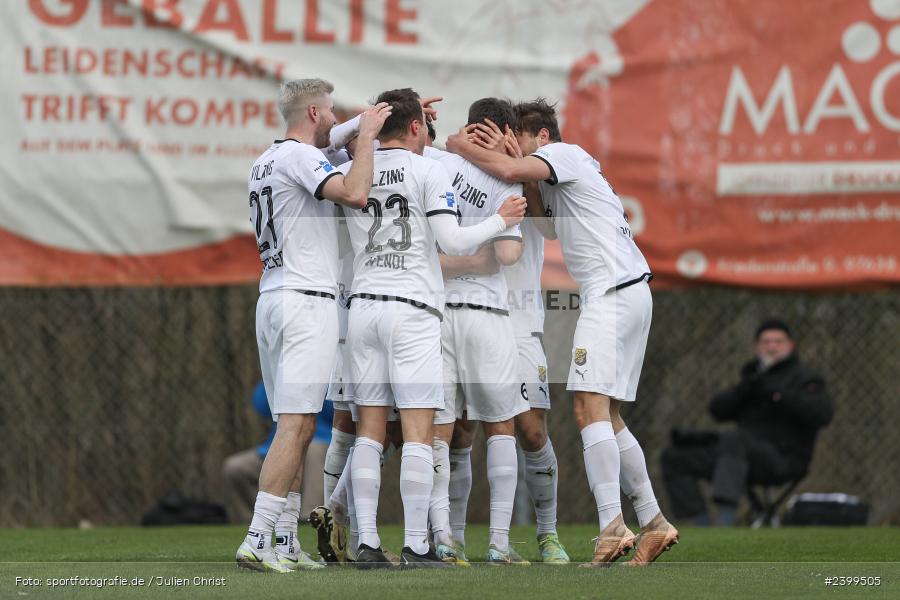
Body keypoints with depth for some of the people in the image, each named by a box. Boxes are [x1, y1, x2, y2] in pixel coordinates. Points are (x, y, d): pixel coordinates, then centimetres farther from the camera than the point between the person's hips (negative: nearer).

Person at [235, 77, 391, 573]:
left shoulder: (264, 163, 18)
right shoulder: (299, 157, -10)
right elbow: (355, 194, -24)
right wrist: (367, 134, -12)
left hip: (272, 300, 10)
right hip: (307, 299, -10)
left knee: (295, 426, 11)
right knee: (295, 425, -12)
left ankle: (286, 542, 10)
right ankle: (256, 541, -18)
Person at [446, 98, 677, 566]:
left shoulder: (563, 154, -3)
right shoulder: (561, 178, 26)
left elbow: (509, 171, -20)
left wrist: (461, 146, -4)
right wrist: (519, 167, 2)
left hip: (612, 291, -11)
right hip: (631, 293, 11)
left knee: (590, 408, -19)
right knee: (609, 418, 12)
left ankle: (612, 527, -31)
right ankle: (653, 523, 13)